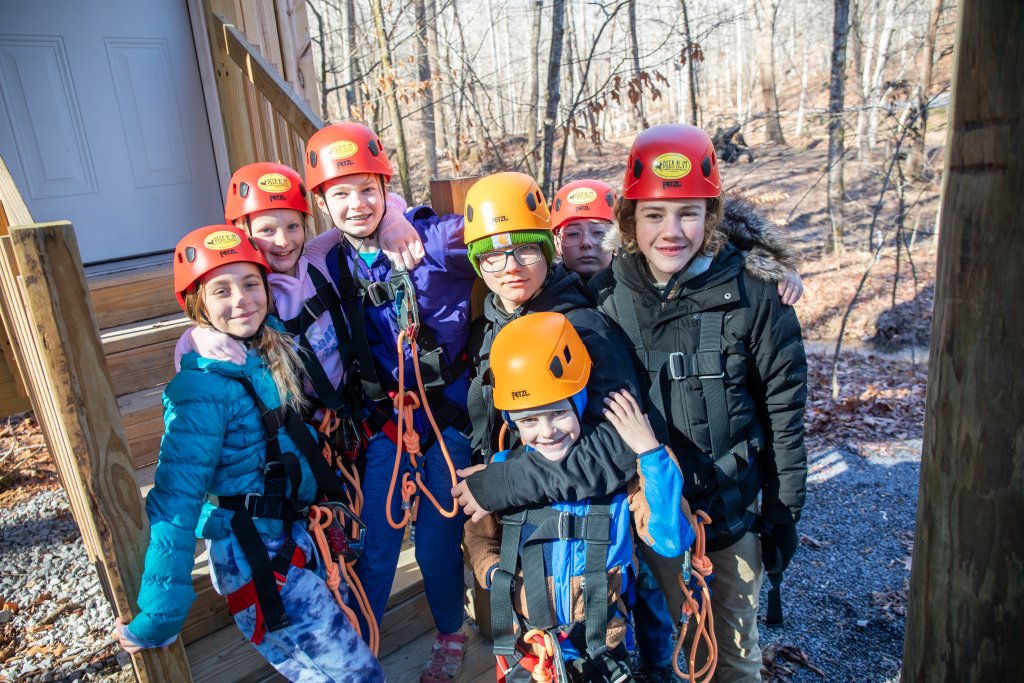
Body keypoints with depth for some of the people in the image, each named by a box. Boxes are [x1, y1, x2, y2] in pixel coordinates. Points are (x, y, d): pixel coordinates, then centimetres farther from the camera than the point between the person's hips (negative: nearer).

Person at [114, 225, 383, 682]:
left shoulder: (273, 353, 1)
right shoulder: (203, 388, -21)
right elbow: (175, 501, -23)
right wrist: (157, 618, -22)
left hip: (296, 536, 8)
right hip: (254, 559, -7)